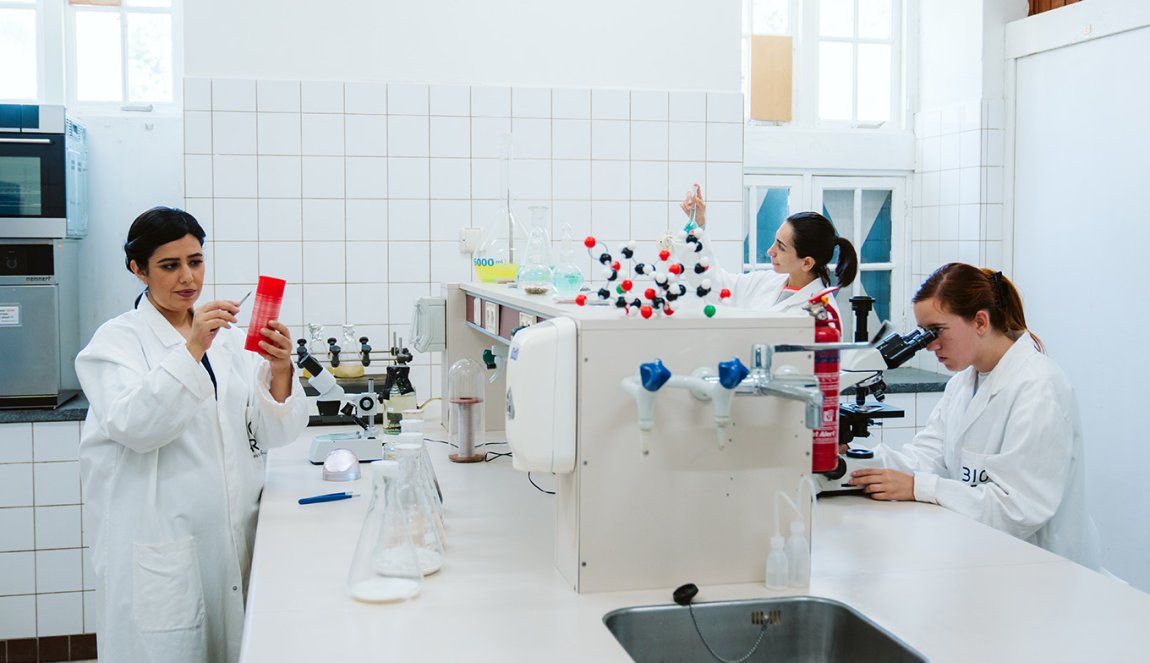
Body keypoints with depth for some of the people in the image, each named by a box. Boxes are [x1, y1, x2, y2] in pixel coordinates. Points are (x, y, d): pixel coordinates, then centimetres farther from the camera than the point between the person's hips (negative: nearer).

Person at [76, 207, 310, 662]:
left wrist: (280, 371, -14)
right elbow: (133, 425, -18)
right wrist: (192, 350, -27)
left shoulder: (229, 336, 10)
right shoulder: (118, 340, -2)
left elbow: (273, 433, 5)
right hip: (159, 546, -4)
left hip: (233, 537, 4)